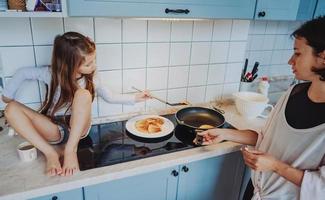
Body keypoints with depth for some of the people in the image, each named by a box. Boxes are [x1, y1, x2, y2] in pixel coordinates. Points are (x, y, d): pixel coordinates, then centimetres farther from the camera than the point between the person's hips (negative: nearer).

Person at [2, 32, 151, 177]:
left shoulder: (91, 78, -6)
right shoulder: (52, 74, -12)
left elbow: (109, 96, 8)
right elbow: (22, 73, 3)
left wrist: (134, 98, 5)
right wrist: (7, 96, 6)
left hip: (78, 128, 0)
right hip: (55, 130, 1)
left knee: (83, 94, -31)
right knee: (11, 109, -21)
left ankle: (71, 150, -26)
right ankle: (50, 153, -28)